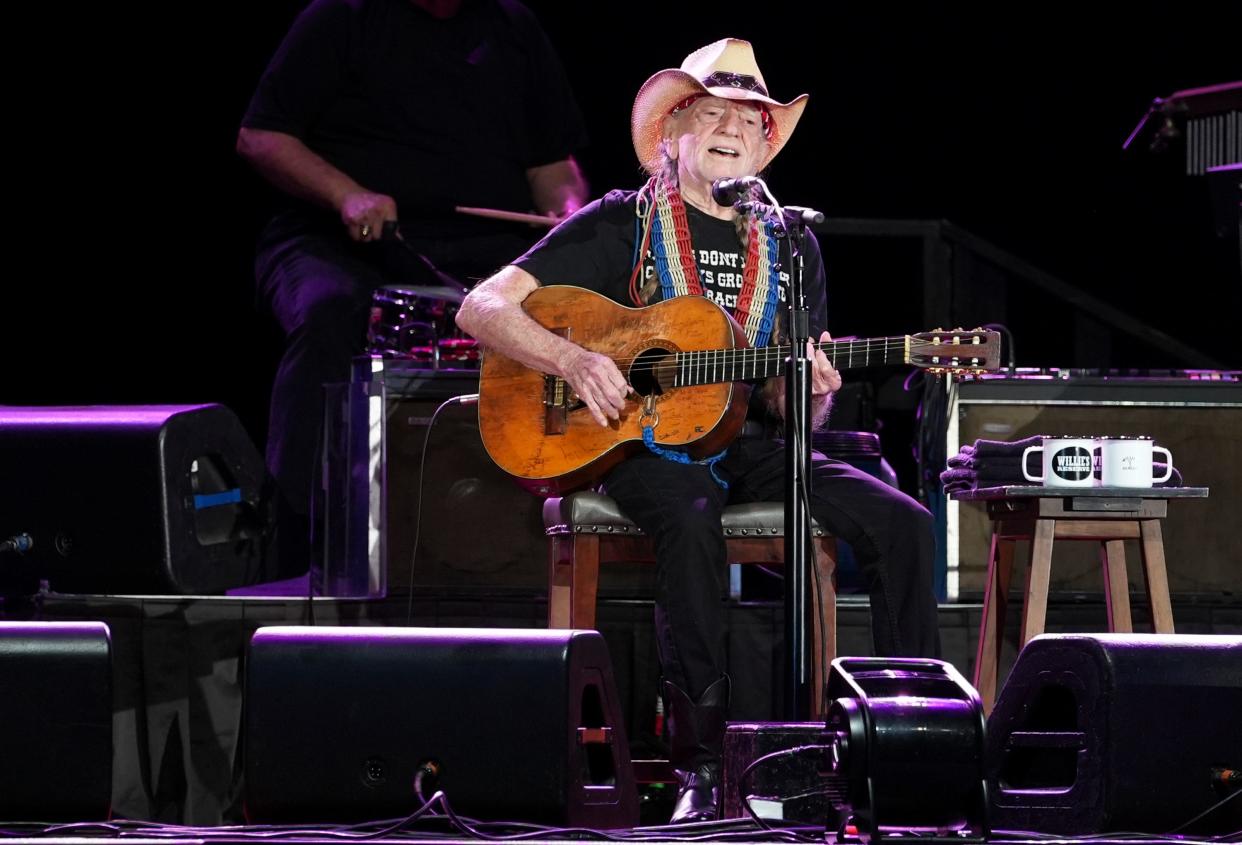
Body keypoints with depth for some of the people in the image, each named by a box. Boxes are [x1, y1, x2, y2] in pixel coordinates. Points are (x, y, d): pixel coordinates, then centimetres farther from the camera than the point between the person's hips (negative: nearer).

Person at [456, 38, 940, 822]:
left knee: (903, 522, -17)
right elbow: (483, 307, -5)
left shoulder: (790, 248, 13)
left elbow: (788, 408, 14)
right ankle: (703, 764, -36)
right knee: (690, 520, -39)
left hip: (743, 442, 5)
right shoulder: (623, 225, 1)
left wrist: (810, 393, -12)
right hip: (638, 438, -5)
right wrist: (573, 359, -22)